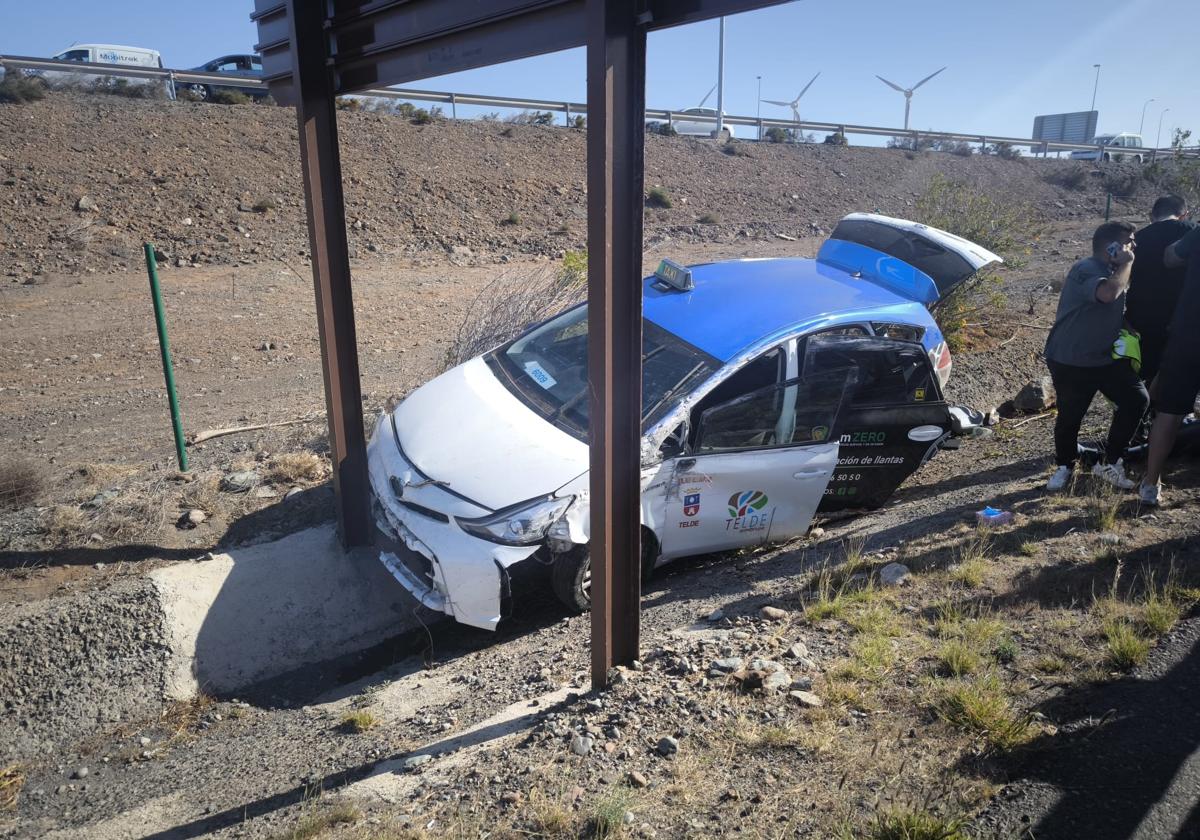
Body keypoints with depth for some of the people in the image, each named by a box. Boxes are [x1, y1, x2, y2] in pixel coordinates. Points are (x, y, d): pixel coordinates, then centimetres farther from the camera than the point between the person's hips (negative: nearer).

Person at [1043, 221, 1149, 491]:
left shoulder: (1113, 271, 11)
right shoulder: (1086, 270, -19)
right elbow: (1108, 293, -40)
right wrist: (1126, 263, -23)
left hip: (1106, 358, 8)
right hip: (1070, 362, -8)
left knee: (1137, 399, -3)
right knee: (1070, 415, 1)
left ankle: (1108, 462, 9)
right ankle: (1065, 466, 26)